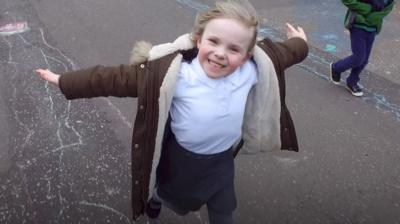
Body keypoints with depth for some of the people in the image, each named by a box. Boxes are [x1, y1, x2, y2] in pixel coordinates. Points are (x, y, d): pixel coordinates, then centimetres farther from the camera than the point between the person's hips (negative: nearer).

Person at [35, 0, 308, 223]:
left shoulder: (253, 68, -19)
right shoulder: (175, 73, -30)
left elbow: (279, 54, 3)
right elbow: (119, 78, -28)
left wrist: (300, 43, 23)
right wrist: (65, 82, -23)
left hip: (222, 159, 2)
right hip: (181, 157, -2)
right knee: (174, 196, 29)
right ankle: (155, 196, 66)